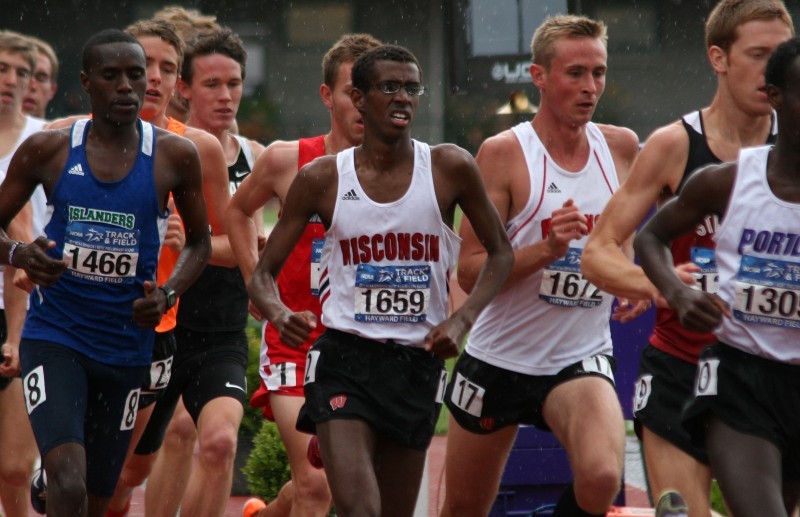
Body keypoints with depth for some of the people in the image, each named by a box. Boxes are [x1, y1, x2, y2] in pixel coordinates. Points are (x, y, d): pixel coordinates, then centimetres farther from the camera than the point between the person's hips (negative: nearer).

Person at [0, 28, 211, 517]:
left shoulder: (175, 156, -2)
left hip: (126, 346, 3)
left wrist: (168, 294, -7)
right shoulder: (47, 150, -4)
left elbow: (199, 242, 12)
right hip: (54, 340, -2)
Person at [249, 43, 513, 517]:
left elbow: (500, 253, 10)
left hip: (418, 360, 2)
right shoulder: (322, 178, -2)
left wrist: (462, 320, -7)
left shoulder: (450, 169, -1)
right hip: (345, 356, -2)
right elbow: (264, 274, 4)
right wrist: (281, 316, -19)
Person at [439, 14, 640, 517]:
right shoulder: (504, 154, -11)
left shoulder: (622, 147, 1)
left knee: (602, 477, -28)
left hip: (581, 359, 1)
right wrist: (547, 250, -27)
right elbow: (470, 272, -15)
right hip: (500, 358, -1)